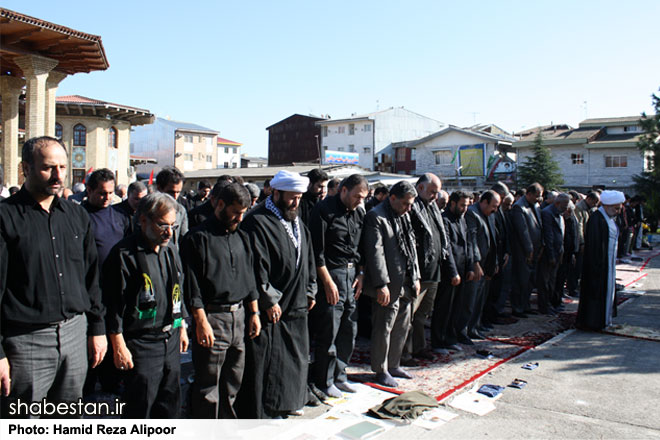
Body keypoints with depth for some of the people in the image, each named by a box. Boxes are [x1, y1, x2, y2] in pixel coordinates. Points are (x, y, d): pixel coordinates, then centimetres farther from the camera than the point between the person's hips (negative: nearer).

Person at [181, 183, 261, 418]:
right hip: (212, 318, -6)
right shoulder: (198, 237, -8)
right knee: (208, 386, 2)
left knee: (233, 381, 16)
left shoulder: (241, 237, 13)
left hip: (239, 316, 7)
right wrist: (201, 322, -15)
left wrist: (254, 313, 14)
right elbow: (192, 285, -11)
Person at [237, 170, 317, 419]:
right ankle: (255, 412, 10)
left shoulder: (297, 223, 15)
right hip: (268, 309, -9)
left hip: (295, 305, 9)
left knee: (294, 357, 17)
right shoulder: (258, 222, -13)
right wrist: (269, 301, -17)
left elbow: (308, 260, 21)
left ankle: (283, 403, 34)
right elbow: (257, 267, -18)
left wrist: (310, 291, 15)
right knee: (262, 363, -3)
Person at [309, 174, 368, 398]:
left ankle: (339, 375, 26)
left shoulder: (359, 212, 10)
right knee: (329, 331, -2)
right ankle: (325, 381, 13)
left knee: (350, 329, 11)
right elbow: (317, 250, -13)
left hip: (352, 273, 7)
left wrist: (361, 274, 6)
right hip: (331, 273, -7)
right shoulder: (324, 209, -11)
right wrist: (327, 281, -14)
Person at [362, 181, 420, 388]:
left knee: (402, 327, 16)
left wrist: (415, 277, 14)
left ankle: (394, 365, 31)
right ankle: (381, 370, 17)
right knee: (384, 329, 2)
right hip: (388, 286, -8)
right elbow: (375, 253, -18)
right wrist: (382, 284, -21)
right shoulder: (375, 217, -13)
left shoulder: (404, 216, 13)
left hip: (406, 285, 9)